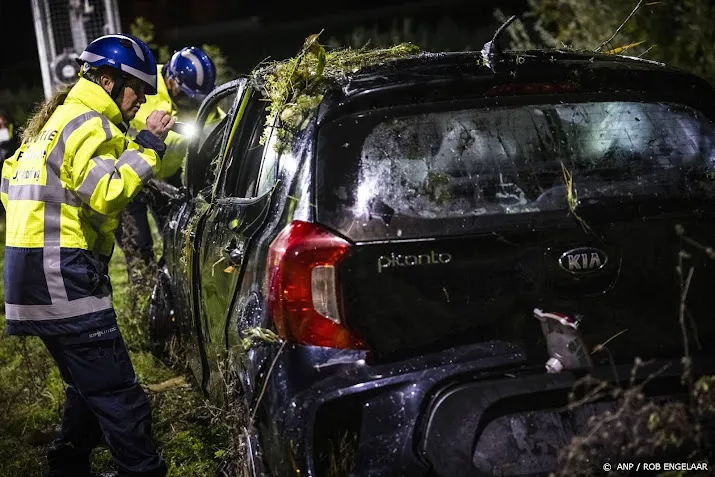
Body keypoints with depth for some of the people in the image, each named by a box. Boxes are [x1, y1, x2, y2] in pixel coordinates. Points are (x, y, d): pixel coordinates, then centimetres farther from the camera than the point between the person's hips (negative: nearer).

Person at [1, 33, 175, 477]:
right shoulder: (87, 123, -9)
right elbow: (104, 195, -22)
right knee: (120, 398, -10)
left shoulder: (57, 119, 23)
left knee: (90, 390, 20)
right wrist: (147, 146, -17)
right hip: (63, 279, -11)